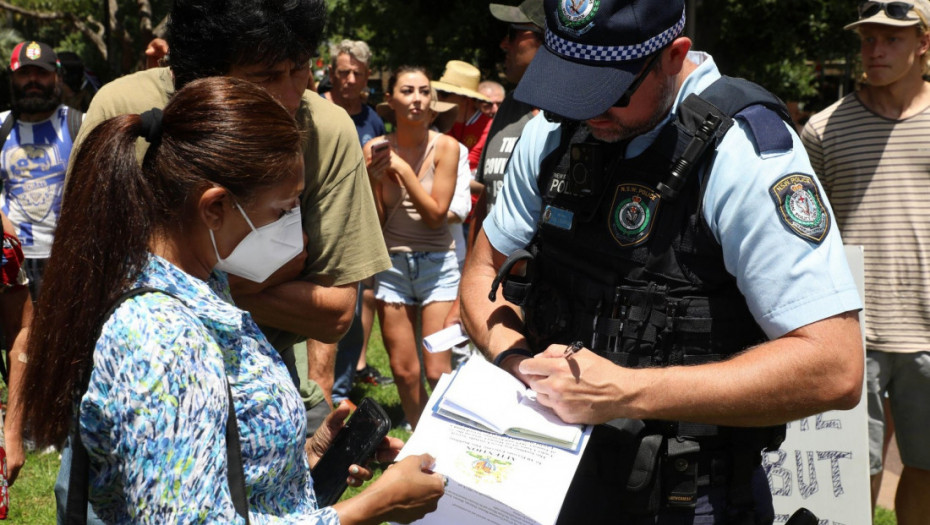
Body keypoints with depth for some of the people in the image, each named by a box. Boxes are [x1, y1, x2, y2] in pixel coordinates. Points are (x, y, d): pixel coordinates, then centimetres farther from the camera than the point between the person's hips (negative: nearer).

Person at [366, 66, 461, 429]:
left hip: (436, 263, -2)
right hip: (391, 264, 2)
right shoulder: (375, 149, -2)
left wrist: (404, 169, -15)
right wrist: (374, 179, -14)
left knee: (437, 372, -6)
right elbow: (373, 224, 2)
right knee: (403, 371, 6)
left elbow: (436, 215, -11)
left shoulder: (445, 147, -7)